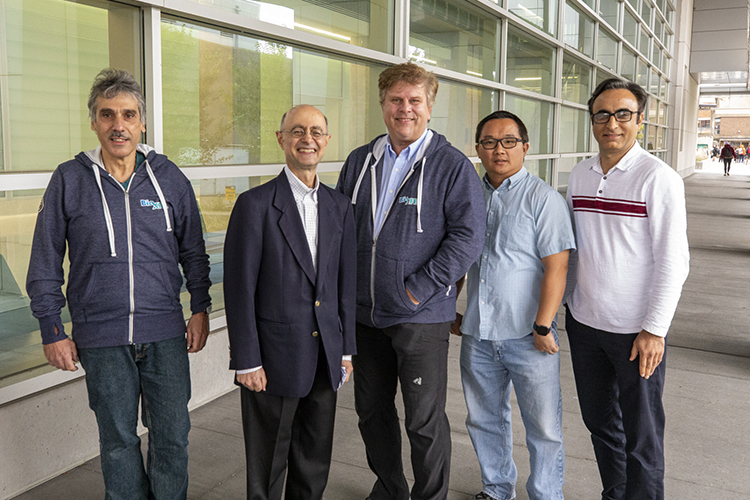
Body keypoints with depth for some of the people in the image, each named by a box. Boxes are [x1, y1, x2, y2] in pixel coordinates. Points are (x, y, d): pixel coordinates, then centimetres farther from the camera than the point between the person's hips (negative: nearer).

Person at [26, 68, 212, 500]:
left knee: (173, 436, 9)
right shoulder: (69, 180, 0)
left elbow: (193, 251, 11)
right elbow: (45, 264, 4)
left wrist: (200, 308, 7)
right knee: (118, 440, 12)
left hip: (166, 334, 1)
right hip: (101, 339, 0)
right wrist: (52, 330, 1)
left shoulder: (169, 177, 2)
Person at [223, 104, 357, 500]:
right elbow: (239, 289, -10)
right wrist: (247, 362, -12)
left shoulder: (339, 207, 7)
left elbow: (345, 283, 10)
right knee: (267, 467, 11)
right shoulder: (255, 205, -9)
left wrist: (346, 348, 9)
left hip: (325, 357, 5)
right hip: (275, 356, -4)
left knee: (315, 463, 18)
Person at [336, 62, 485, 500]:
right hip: (364, 312, 5)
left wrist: (418, 289, -15)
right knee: (372, 409, 17)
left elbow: (469, 236, -12)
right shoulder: (360, 162, 9)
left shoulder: (453, 165, -6)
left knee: (425, 419, 4)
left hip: (421, 315, -5)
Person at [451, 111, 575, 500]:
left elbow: (556, 267, -12)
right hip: (477, 335, 5)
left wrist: (543, 326, -16)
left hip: (527, 336, -5)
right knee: (484, 420, 18)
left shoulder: (543, 198, -7)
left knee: (543, 428, 5)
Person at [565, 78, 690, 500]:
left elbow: (673, 261, -13)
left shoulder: (659, 178, -11)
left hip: (636, 330, -6)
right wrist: (564, 303, 14)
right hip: (583, 323, 6)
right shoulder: (580, 175, 7)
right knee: (600, 422, 20)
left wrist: (655, 329, -16)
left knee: (641, 434, 7)